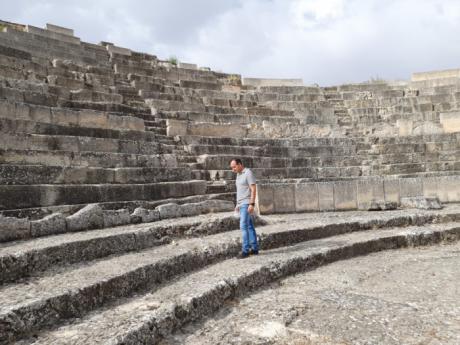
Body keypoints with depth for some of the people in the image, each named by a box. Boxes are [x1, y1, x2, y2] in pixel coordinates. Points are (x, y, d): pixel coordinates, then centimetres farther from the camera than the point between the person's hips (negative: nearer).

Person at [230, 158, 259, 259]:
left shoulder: (248, 173, -13)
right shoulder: (239, 175, 16)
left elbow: (253, 190, -18)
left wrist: (252, 204, -24)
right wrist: (238, 204, 20)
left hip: (247, 204, -10)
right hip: (242, 204, 10)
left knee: (244, 226, -14)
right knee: (249, 226, 10)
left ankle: (245, 250, -11)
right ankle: (254, 249, 14)